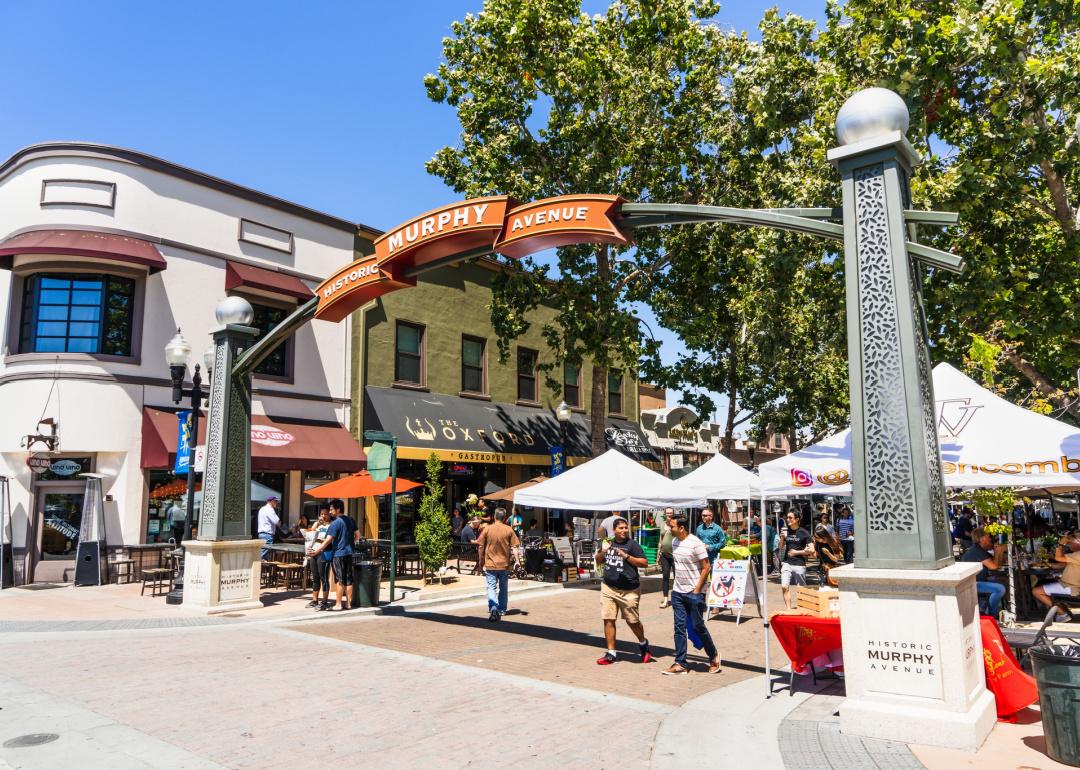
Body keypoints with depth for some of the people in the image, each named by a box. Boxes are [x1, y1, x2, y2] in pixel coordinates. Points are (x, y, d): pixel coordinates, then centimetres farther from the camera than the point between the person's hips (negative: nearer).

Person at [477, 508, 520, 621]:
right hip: (504, 564, 2)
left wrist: (481, 561, 10)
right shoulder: (509, 530, -4)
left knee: (491, 587, -2)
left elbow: (480, 546, -2)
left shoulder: (487, 529, -6)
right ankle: (502, 610, 28)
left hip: (490, 564, -2)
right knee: (503, 588, 18)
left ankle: (493, 607, -24)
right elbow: (516, 545, -5)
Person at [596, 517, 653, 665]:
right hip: (608, 588, 4)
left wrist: (626, 556, -20)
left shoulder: (632, 545, -6)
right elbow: (598, 560, 21)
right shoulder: (609, 543, 10)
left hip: (629, 590, -4)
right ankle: (611, 653, 10)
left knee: (632, 621, 7)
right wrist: (603, 551, -1)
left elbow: (645, 563, -11)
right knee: (608, 620, 0)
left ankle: (643, 644, 35)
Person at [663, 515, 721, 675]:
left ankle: (713, 656, 25)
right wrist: (677, 584, 12)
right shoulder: (675, 542, 6)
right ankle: (680, 663, 11)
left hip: (694, 592, -6)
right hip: (677, 592, 6)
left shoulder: (696, 543, -15)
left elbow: (706, 567, -14)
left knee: (698, 626, 3)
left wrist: (697, 589, -15)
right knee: (679, 627, 5)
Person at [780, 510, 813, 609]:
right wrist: (782, 538, -4)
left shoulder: (803, 533, -5)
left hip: (799, 564, -3)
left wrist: (796, 552, -10)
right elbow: (780, 547, 14)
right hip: (786, 563, 3)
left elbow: (811, 550, -9)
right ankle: (788, 609, -3)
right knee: (784, 587, -9)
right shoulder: (786, 531, 8)